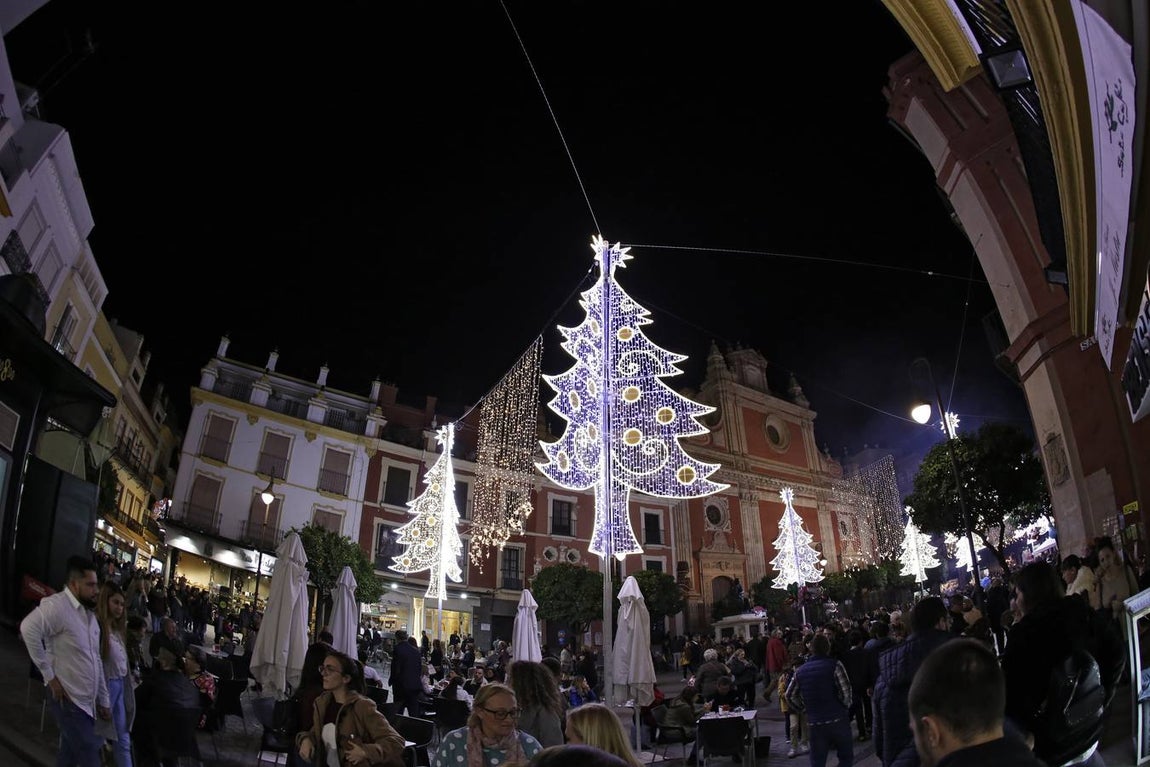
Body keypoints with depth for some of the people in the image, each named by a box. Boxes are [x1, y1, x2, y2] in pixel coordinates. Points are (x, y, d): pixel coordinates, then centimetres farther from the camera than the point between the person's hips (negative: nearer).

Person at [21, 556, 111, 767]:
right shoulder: (57, 605, -15)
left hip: (87, 701, 8)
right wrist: (49, 675, -27)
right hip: (68, 700, -8)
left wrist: (104, 700, 18)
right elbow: (28, 628, -35)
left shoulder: (89, 613, 13)